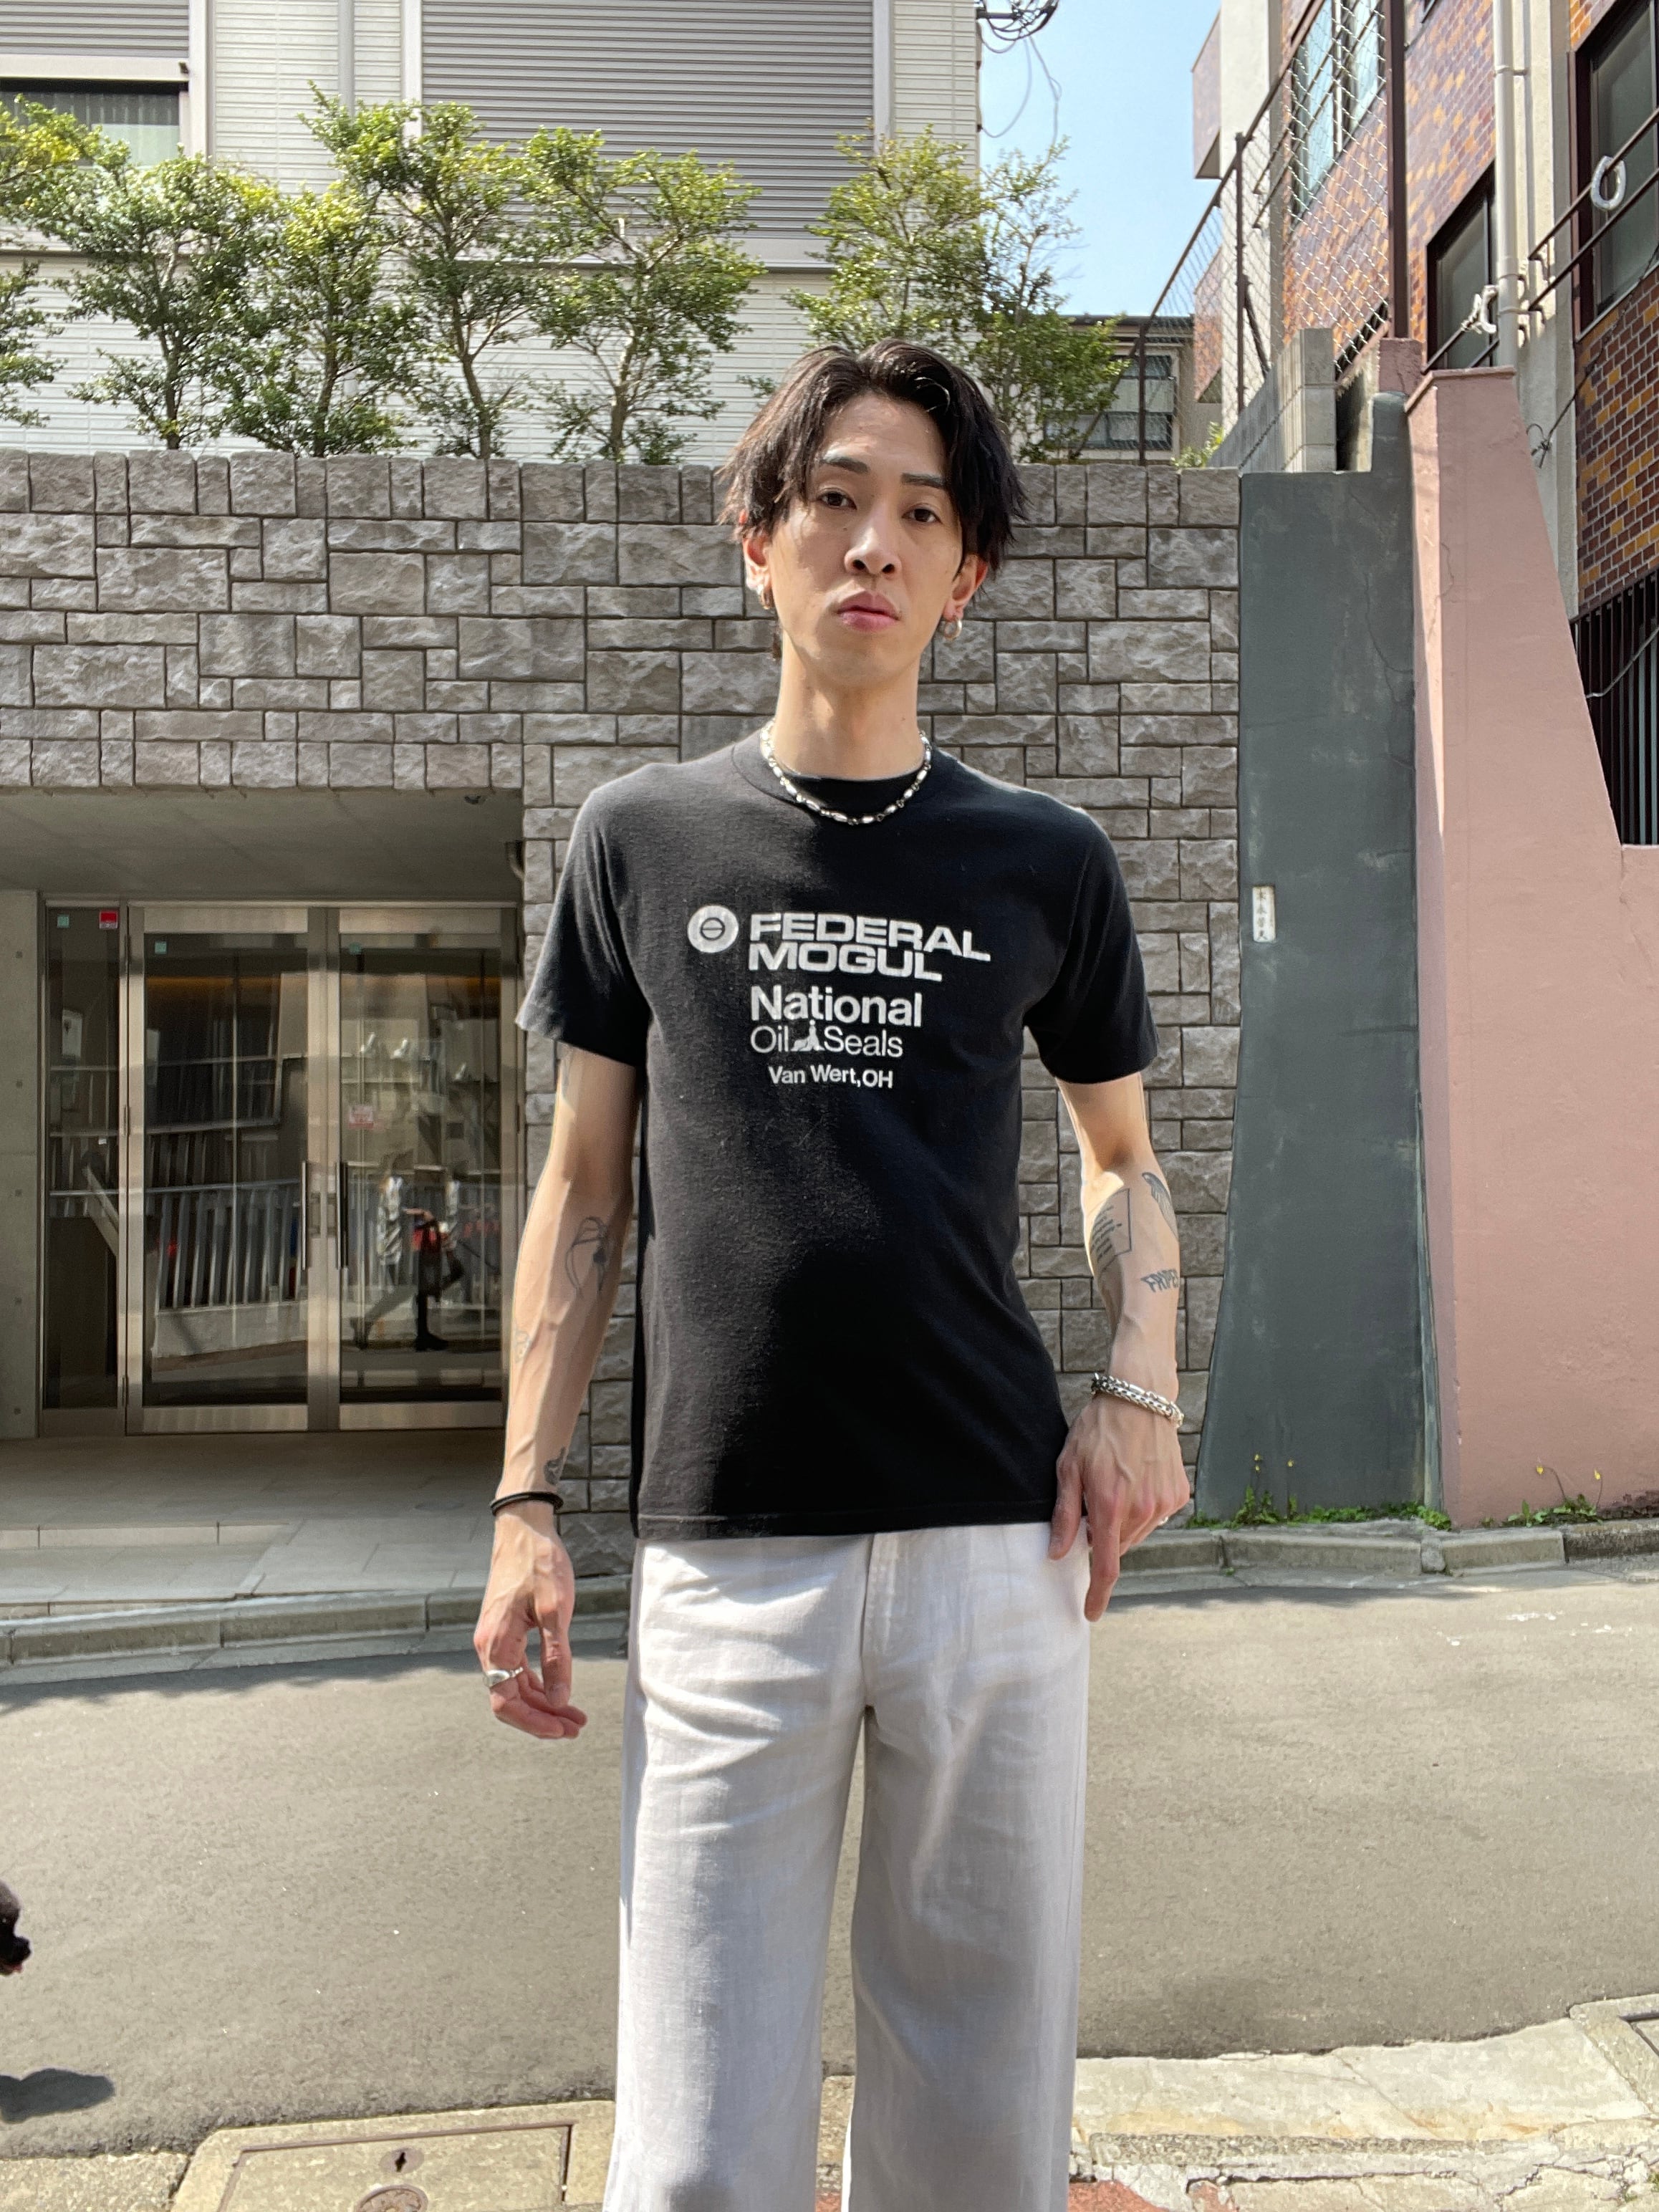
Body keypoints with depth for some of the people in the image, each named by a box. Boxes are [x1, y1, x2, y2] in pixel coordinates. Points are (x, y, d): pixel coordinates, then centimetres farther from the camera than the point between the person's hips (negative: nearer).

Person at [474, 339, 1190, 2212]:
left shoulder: (1044, 863, 8)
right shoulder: (643, 839, 7)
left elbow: (1121, 1155, 18)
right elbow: (583, 1188, 9)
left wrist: (1142, 1388, 0)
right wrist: (526, 1506, 3)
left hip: (996, 1541, 1)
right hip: (725, 1551, -1)